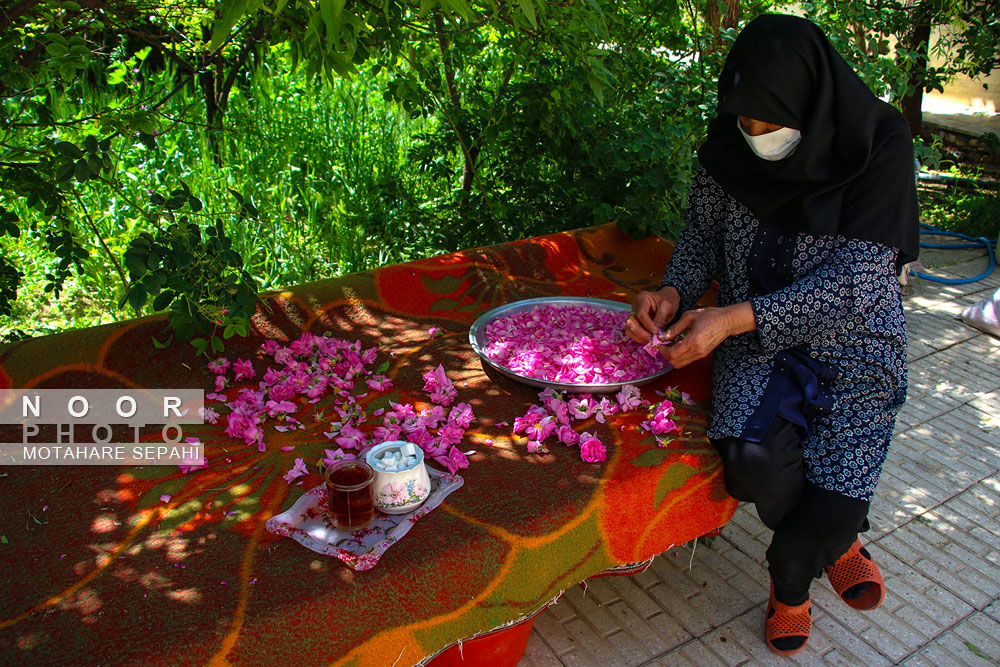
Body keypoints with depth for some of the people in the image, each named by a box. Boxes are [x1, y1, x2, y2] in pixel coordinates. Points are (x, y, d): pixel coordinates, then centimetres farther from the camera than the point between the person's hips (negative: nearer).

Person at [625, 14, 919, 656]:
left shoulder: (879, 146, -15)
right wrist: (676, 293, -13)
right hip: (757, 338, 2)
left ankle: (790, 580, 24)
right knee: (752, 458, -25)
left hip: (853, 343, -2)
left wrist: (736, 317, -30)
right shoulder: (733, 142, -5)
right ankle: (837, 541, 14)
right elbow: (703, 232, 8)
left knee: (831, 508, -17)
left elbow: (855, 282, -21)